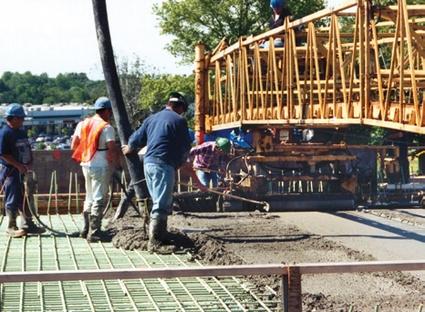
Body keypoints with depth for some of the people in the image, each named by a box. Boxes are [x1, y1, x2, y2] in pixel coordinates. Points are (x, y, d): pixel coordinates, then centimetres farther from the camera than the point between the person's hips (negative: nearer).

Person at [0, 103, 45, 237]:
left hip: (23, 170, 8)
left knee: (25, 198, 13)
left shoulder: (21, 132, 12)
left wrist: (29, 163, 3)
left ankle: (28, 225, 21)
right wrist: (18, 165, -20)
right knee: (12, 200, -2)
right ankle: (11, 227, 7)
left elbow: (27, 148, 20)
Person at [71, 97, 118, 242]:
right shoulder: (107, 128, -13)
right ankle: (94, 233, 0)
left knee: (90, 198, 19)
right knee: (99, 199, 0)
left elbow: (73, 145, 9)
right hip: (101, 166, -7)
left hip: (86, 165, 7)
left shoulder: (83, 124, 8)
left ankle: (86, 229, 22)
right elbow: (112, 150, -18)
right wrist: (115, 163, -2)